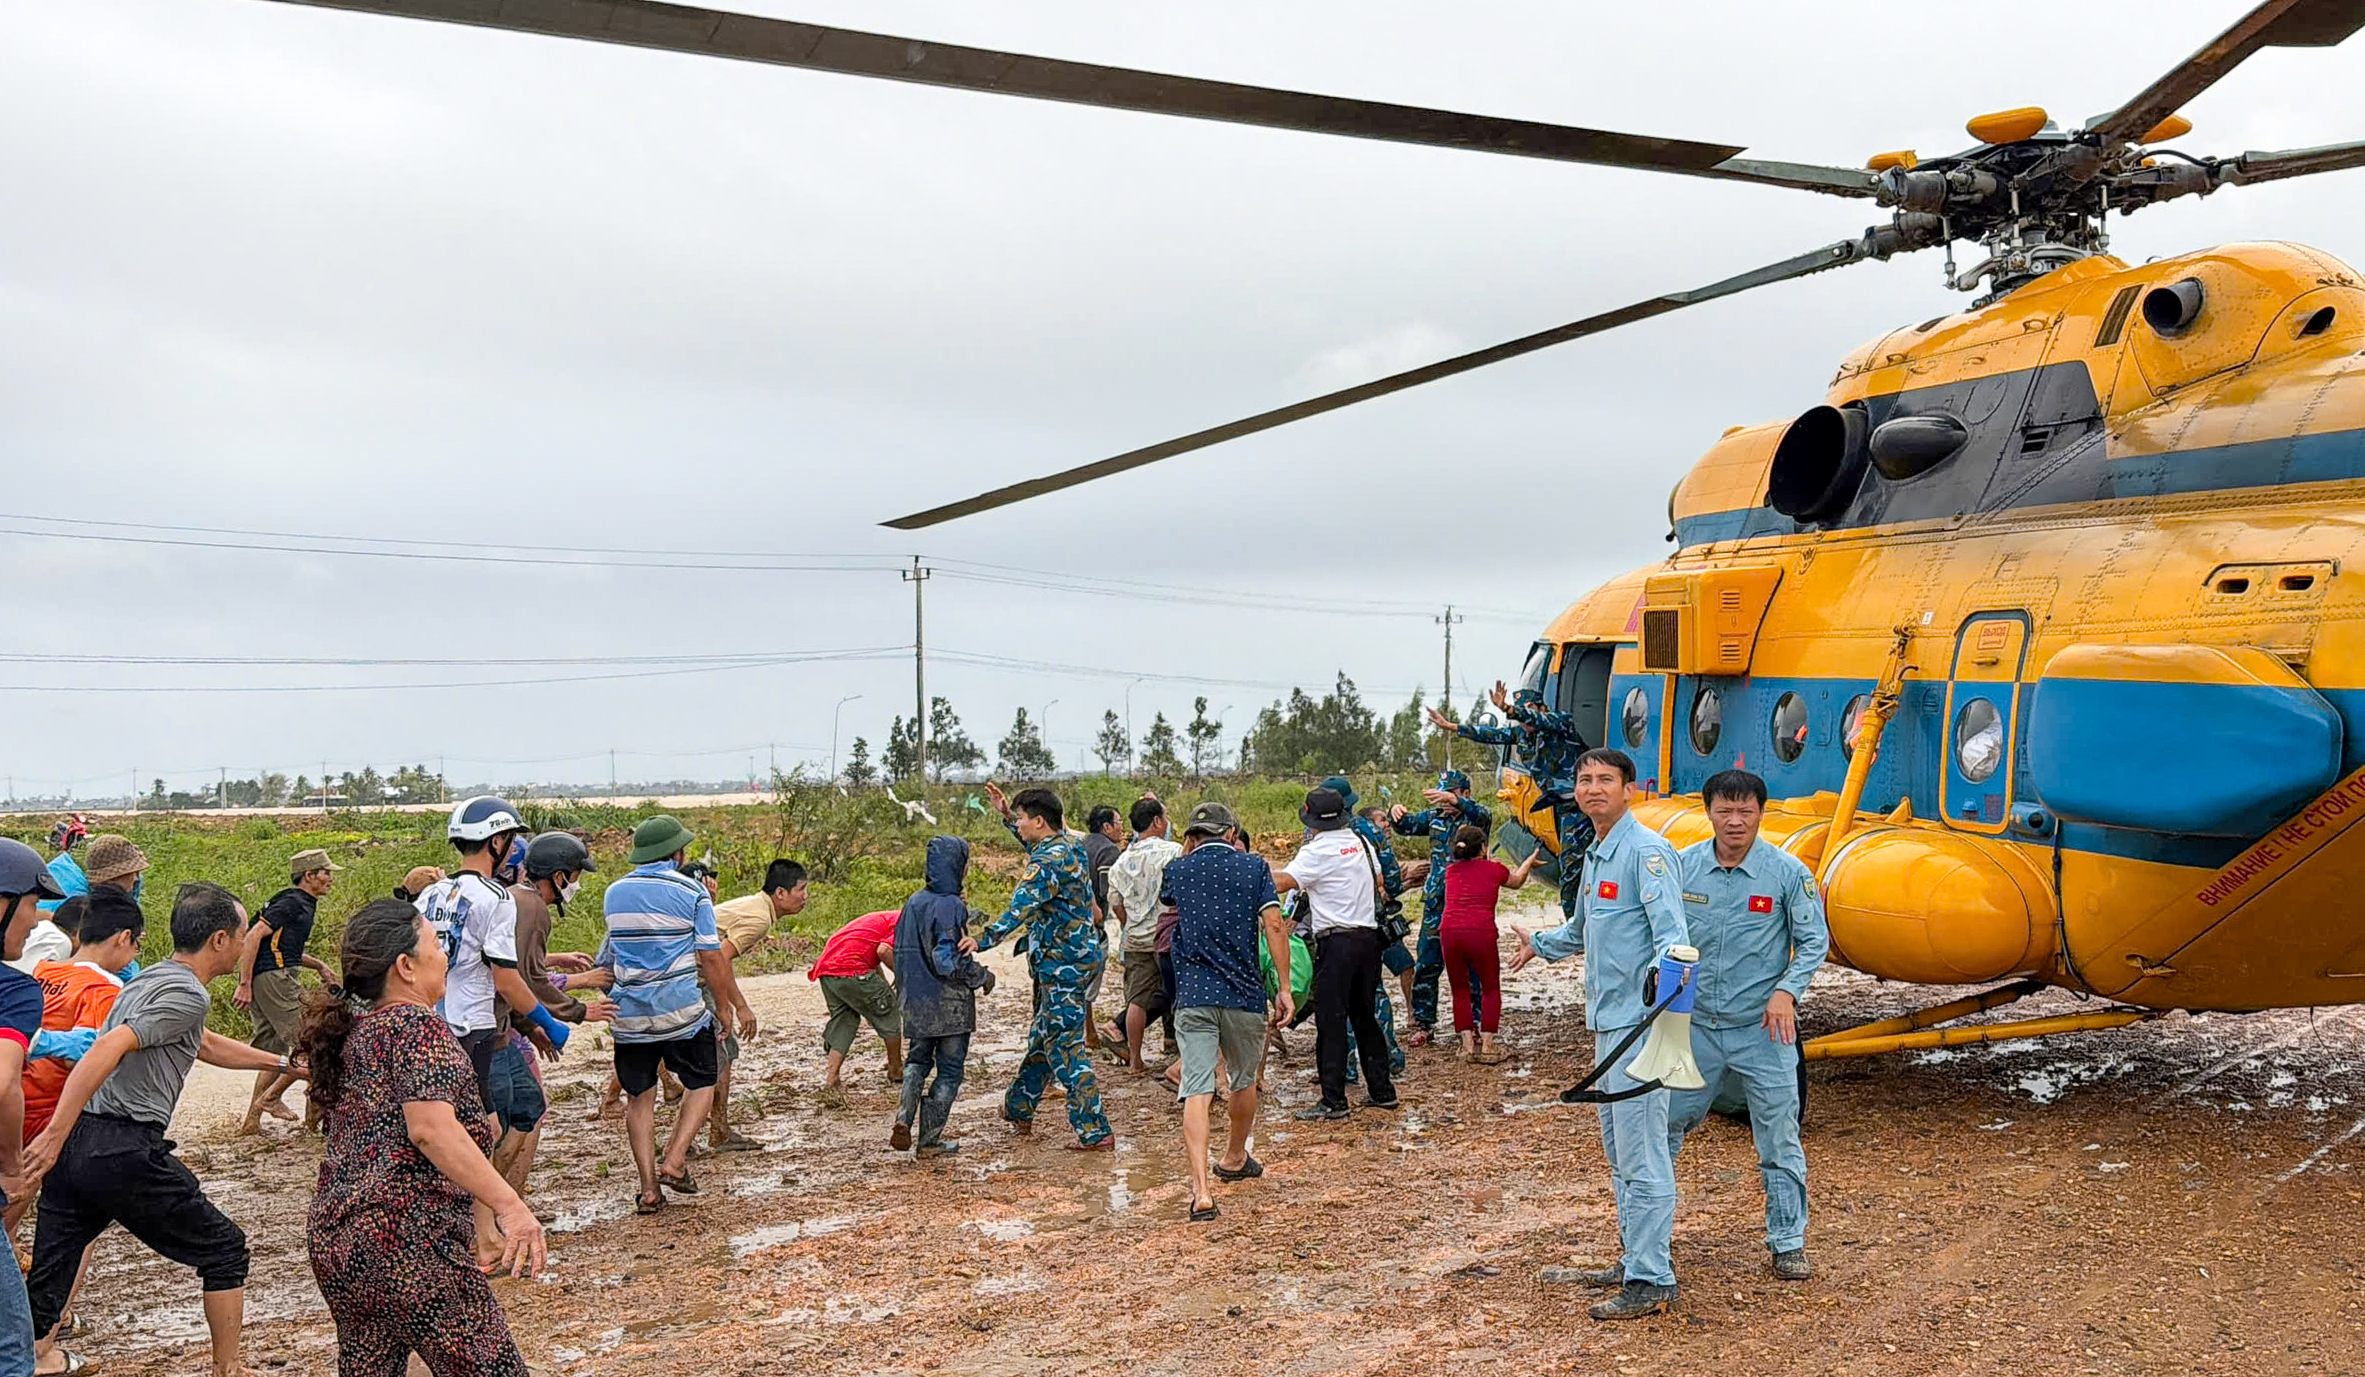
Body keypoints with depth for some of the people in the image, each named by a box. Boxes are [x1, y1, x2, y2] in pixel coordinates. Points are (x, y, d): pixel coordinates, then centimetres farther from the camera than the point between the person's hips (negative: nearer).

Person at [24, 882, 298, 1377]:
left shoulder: (151, 980, 19)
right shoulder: (188, 995, -12)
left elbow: (209, 1046, 34)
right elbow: (108, 1048, -24)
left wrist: (282, 1063, 43)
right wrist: (55, 1135, -27)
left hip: (74, 1149, 9)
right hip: (123, 1150, -9)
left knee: (48, 1276, 11)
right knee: (224, 1251, 8)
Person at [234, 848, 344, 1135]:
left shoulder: (305, 905, 21)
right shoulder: (291, 903, -10)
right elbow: (254, 936, -17)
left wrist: (319, 965, 21)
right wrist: (245, 985, -20)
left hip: (278, 977, 10)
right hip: (274, 977, -10)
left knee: (277, 1054, 12)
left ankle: (251, 1121, 14)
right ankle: (271, 1097, -4)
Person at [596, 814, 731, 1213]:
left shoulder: (615, 892, 8)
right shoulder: (691, 891, -6)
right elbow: (711, 958, -8)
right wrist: (735, 1002, 3)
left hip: (629, 1012, 4)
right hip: (680, 1010, -3)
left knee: (639, 1096, 11)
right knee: (702, 1082, 15)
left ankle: (648, 1187, 7)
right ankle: (674, 1160, 0)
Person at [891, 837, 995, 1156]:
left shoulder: (914, 903, 4)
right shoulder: (950, 906, -18)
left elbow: (903, 950, 12)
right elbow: (948, 962, -22)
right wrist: (983, 976, -10)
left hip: (916, 1002, 6)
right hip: (949, 1004, -6)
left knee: (918, 1059, 22)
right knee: (950, 1069, 7)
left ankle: (904, 1119, 2)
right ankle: (930, 1140, 10)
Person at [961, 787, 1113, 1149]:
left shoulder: (1048, 861, -20)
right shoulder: (1069, 846, 10)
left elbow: (1020, 908, -31)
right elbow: (1034, 845, 34)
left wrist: (983, 940, -33)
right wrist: (1007, 811, 35)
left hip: (1063, 965, -10)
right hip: (1080, 956, 10)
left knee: (1065, 1047, -5)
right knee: (1043, 1036, 22)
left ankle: (1095, 1132, -4)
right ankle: (1019, 1108, 36)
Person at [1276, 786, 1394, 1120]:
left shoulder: (1317, 851, -11)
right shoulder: (1360, 842, 10)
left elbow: (1279, 883, -19)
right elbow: (1377, 878, 26)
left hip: (1336, 942, -7)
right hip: (1368, 936, 7)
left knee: (1331, 1021, -2)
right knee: (1365, 1016, 16)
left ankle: (1334, 1101, -1)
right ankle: (1382, 1090, 21)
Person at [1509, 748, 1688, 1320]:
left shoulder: (1645, 850, -13)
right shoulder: (1596, 854, 16)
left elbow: (1670, 929, -24)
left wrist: (1664, 969, -45)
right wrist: (1540, 945, 51)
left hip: (1639, 1020, -10)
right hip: (1607, 1018, 10)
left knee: (1641, 1154, -8)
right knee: (1618, 1149, 17)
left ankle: (1651, 1281, -2)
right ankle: (1638, 1257, 28)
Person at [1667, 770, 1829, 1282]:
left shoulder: (1788, 872, -7)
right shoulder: (1683, 866, -2)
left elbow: (1814, 941, -2)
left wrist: (1787, 991, -15)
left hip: (1762, 1029, -2)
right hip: (1694, 1026, 2)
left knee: (1779, 1140, 4)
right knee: (1664, 1124, 12)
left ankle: (1788, 1242, 19)